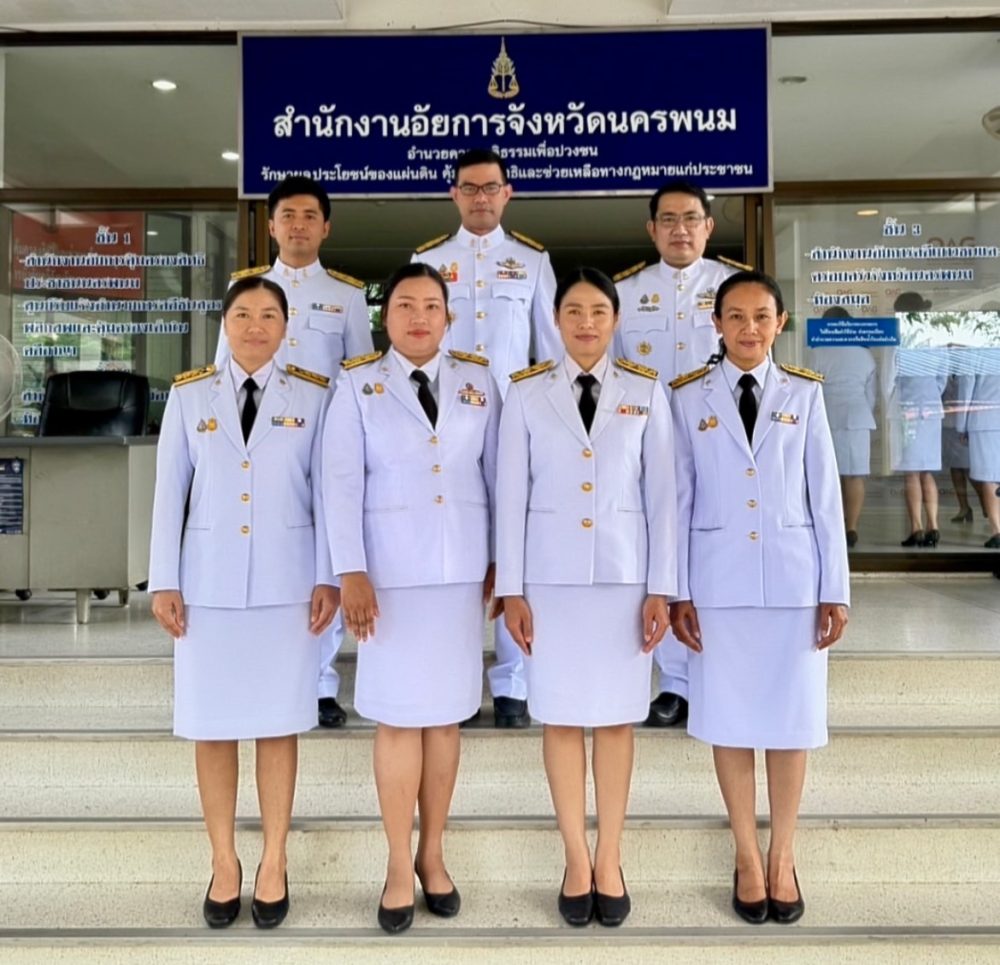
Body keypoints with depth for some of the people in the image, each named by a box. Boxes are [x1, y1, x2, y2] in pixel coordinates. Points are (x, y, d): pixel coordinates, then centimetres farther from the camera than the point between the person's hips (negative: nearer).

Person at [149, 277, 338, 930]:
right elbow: (171, 491, 4)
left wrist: (327, 578, -4)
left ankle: (274, 863, 21)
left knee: (279, 723, 5)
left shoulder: (313, 396, 2)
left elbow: (326, 491, 1)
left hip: (286, 580, -1)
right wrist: (165, 582, 0)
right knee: (211, 725, 7)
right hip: (209, 579, 2)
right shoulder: (189, 395, 5)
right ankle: (224, 862, 23)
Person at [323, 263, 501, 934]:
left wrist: (502, 558, 4)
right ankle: (400, 864, 18)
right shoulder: (358, 385, 3)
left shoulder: (478, 382, 8)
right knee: (399, 717, 3)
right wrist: (352, 571, -12)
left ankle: (433, 855, 24)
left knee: (446, 716, 8)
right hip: (392, 570, -2)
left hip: (462, 569, 2)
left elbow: (497, 473, 8)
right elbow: (343, 482, -4)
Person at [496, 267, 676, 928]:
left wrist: (661, 588, -2)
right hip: (552, 576, 0)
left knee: (617, 716, 7)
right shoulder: (527, 394, 2)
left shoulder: (646, 393, 4)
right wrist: (511, 588, -3)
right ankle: (576, 860, 21)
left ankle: (610, 860, 22)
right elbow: (512, 494, 1)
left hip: (624, 575, 0)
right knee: (561, 716, 6)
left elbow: (661, 494, 2)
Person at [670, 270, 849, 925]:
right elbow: (680, 499, 1)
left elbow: (825, 494, 3)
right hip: (719, 578, 0)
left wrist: (836, 590, 0)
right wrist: (677, 591, -2)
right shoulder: (688, 398, 1)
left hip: (793, 576, 1)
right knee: (731, 718, 7)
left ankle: (783, 856, 27)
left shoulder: (805, 393, 3)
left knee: (792, 717, 8)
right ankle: (747, 856, 25)